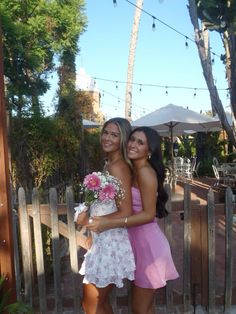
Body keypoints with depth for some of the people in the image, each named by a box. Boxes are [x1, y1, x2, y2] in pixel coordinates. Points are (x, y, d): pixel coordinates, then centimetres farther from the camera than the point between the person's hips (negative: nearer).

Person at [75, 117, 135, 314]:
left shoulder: (118, 167, -19)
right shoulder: (110, 164, 10)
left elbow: (126, 213, -23)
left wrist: (90, 221, -15)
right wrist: (89, 214, 5)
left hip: (111, 243, -9)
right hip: (104, 241, 9)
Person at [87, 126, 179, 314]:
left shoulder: (145, 172, -19)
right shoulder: (134, 170, 8)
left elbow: (149, 214, -22)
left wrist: (111, 223, -25)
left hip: (147, 243, -9)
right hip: (139, 240, 9)